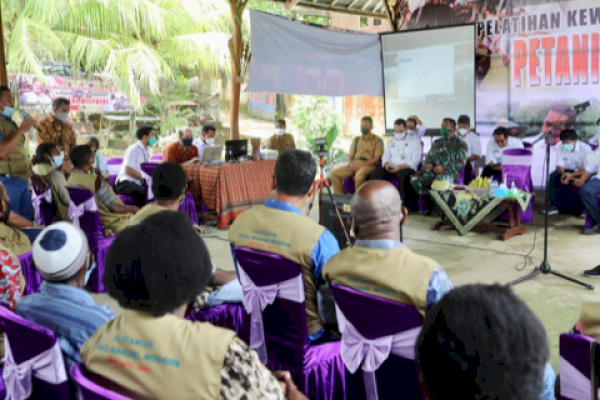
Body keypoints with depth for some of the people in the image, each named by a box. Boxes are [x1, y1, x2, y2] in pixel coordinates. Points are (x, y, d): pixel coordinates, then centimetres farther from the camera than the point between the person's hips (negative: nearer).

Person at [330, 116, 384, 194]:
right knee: (334, 173, -13)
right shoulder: (356, 140, 23)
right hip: (355, 165, 6)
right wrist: (351, 164, -3)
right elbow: (350, 156, 22)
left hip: (369, 165, -6)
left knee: (359, 175, -40)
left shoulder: (377, 140, 6)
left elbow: (376, 158, -5)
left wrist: (362, 164, -17)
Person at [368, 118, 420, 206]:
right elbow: (385, 156, 21)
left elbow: (415, 160, -3)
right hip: (391, 168, 5)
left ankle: (407, 203, -32)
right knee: (375, 174, -26)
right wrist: (386, 163, -5)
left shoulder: (414, 141, 9)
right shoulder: (391, 142, 26)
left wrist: (401, 166, -18)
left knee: (402, 175, -41)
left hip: (407, 167, -4)